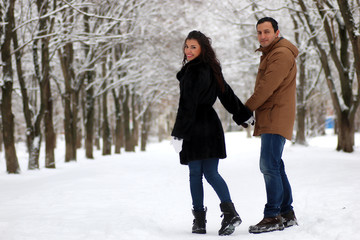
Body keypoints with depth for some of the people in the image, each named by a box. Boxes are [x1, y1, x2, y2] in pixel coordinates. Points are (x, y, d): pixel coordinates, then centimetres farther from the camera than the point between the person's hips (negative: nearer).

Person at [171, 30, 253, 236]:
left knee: (195, 174, 1)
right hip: (212, 128, 8)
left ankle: (200, 221, 5)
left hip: (195, 129, -7)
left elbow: (187, 105, -16)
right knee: (211, 173, 7)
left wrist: (178, 134, -14)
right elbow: (227, 94, 20)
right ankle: (230, 212, -9)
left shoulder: (193, 72, -13)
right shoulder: (212, 70, 13)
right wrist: (244, 115, 28)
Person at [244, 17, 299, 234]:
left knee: (269, 166, -13)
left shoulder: (281, 54, -12)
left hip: (276, 118, -11)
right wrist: (251, 110, 7)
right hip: (270, 119, 11)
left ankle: (273, 217, -11)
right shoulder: (270, 54, 22)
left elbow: (267, 87, -18)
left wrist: (246, 109, -10)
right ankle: (287, 214, 19)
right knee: (272, 167, 13)